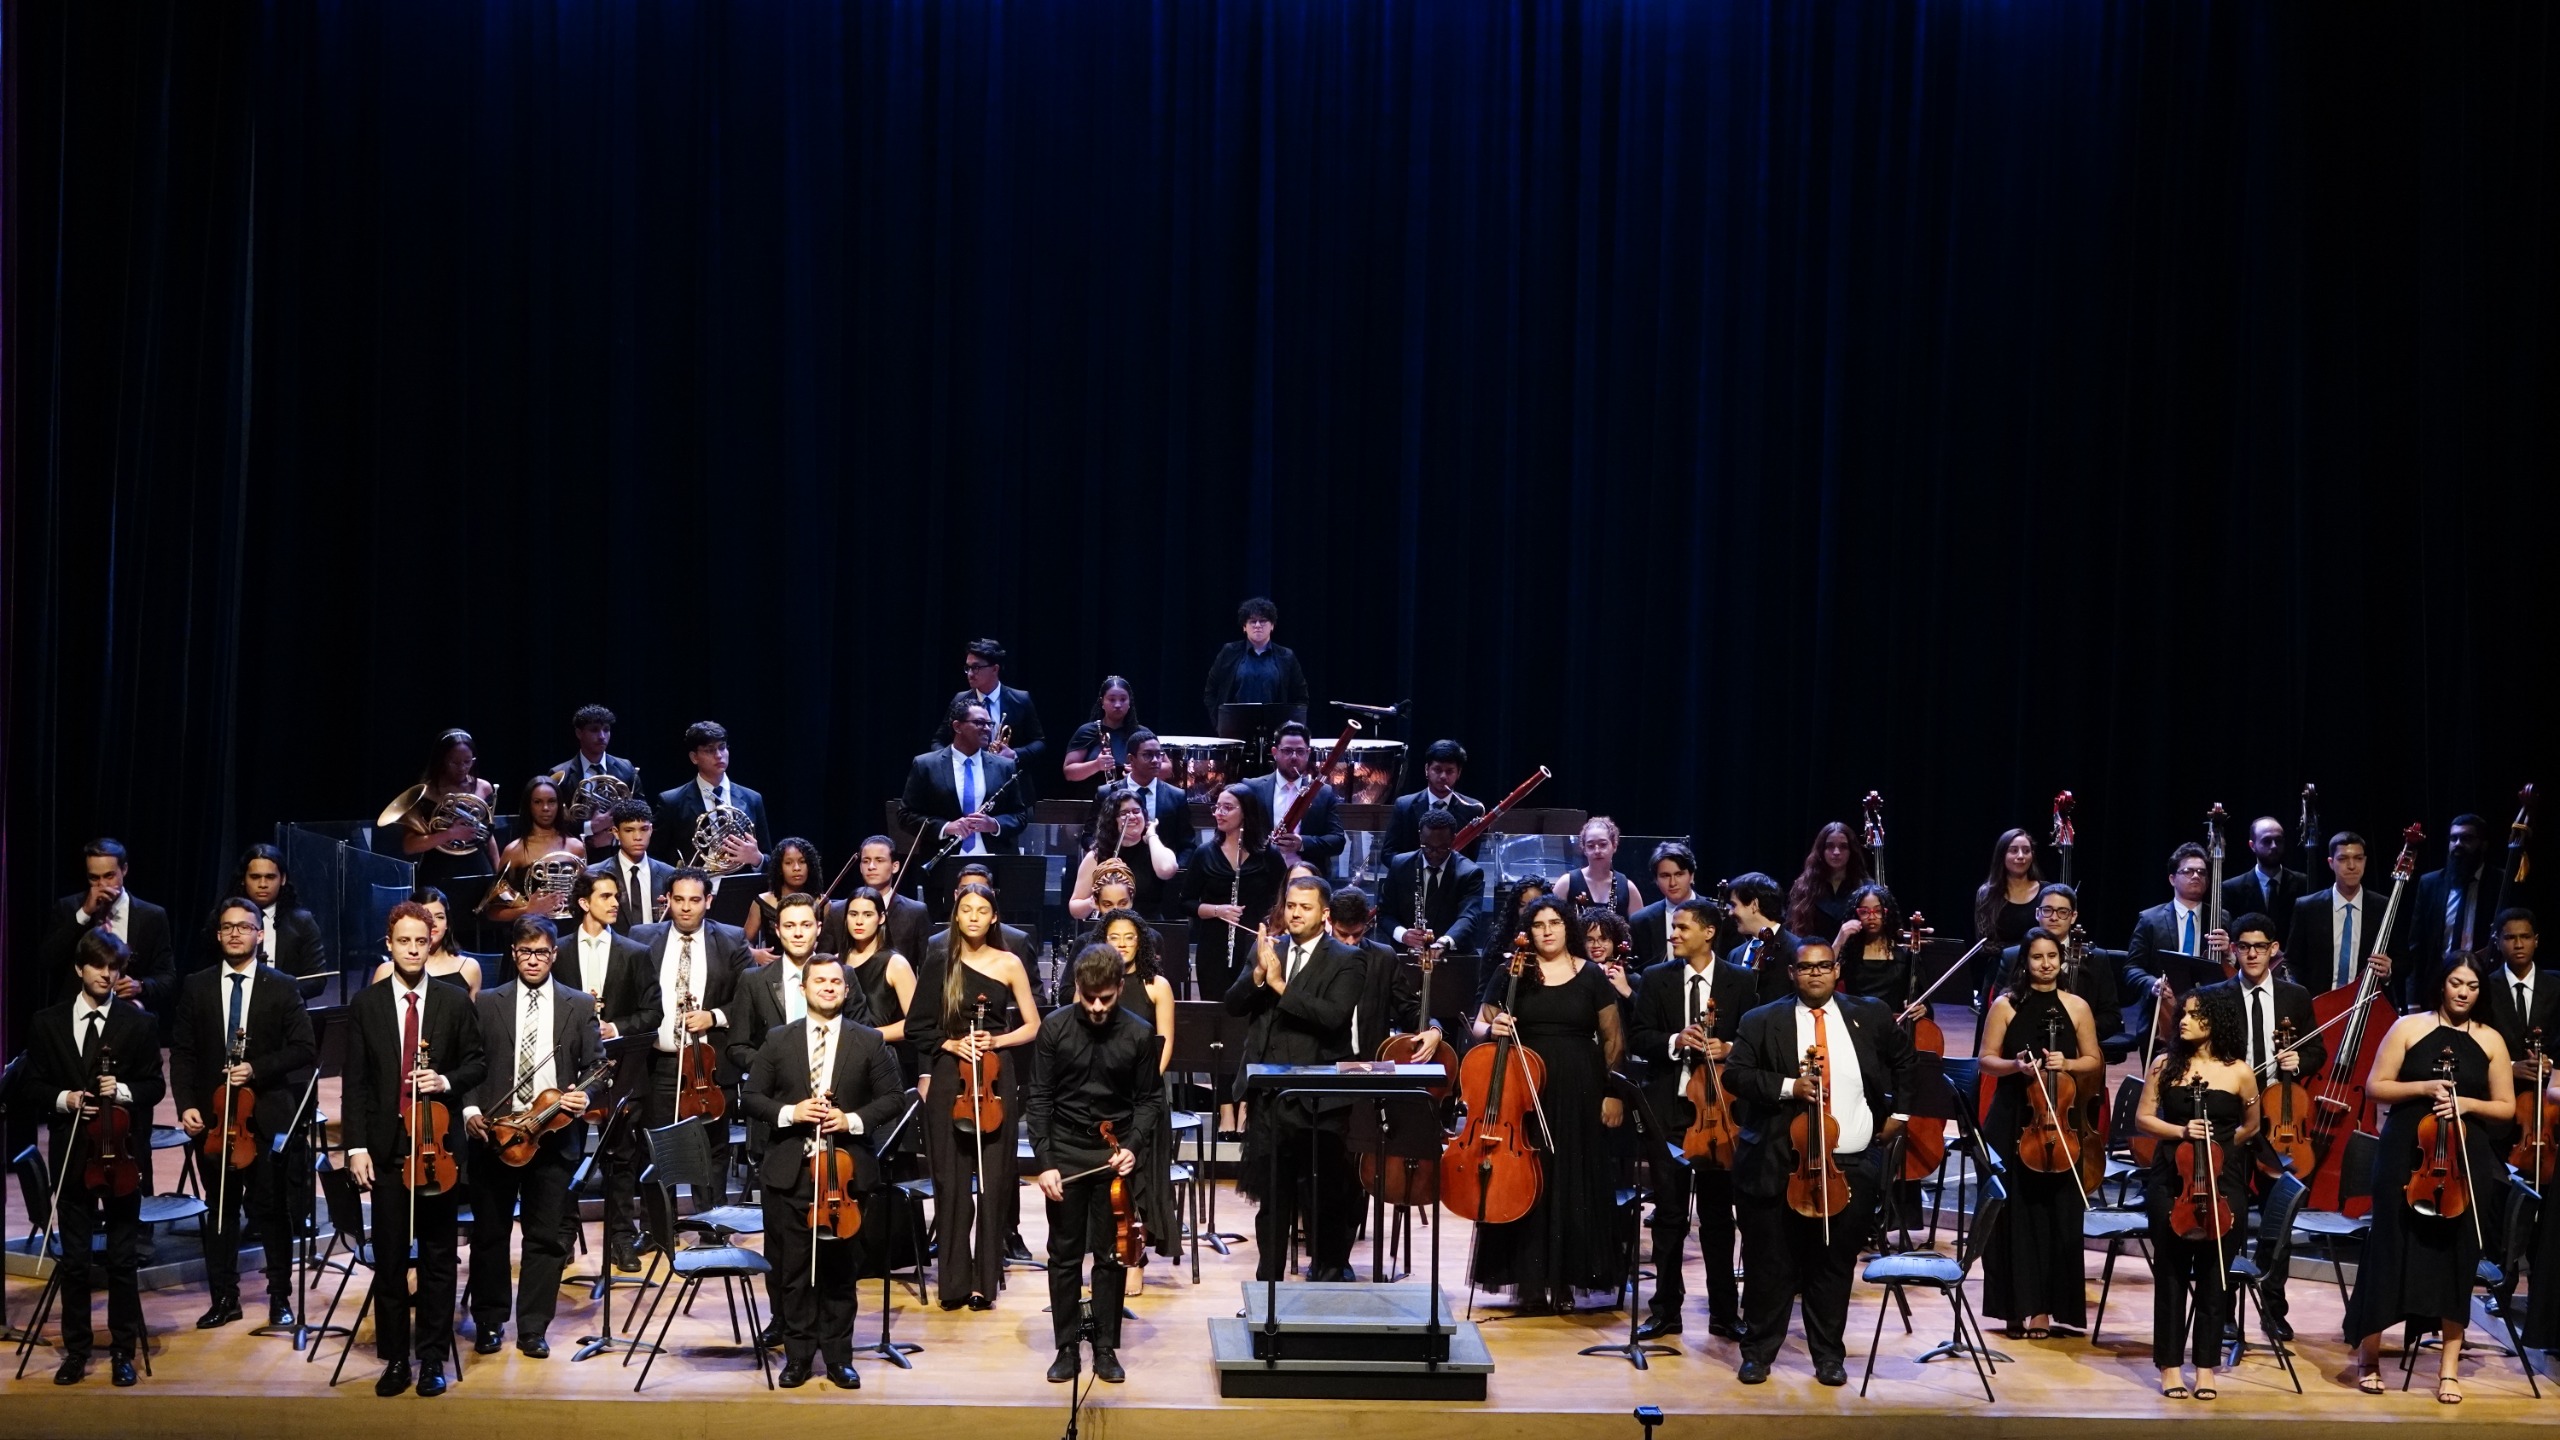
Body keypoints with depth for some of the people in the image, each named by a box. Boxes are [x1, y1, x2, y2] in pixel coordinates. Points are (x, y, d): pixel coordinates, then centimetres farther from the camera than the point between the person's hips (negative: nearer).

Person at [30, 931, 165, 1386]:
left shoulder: (138, 1023, 1)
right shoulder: (49, 1022, 5)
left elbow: (155, 1087, 3)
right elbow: (34, 1082, 8)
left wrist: (123, 1090, -16)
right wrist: (63, 1098, -11)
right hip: (72, 1153, 1)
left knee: (124, 1258, 4)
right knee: (73, 1258, 6)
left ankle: (123, 1351, 12)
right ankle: (76, 1350, 16)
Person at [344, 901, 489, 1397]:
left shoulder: (455, 1002, 4)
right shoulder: (365, 1004, 3)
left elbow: (478, 1063, 9)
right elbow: (354, 1081, 2)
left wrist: (448, 1081, -13)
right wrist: (356, 1146, -4)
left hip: (439, 1145, 0)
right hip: (386, 1148, 0)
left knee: (438, 1258, 5)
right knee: (389, 1259, 4)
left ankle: (432, 1358, 13)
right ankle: (394, 1358, 14)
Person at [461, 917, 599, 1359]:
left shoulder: (580, 1005, 7)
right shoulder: (488, 1004, 7)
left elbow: (595, 1065, 6)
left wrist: (584, 1096, -12)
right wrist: (470, 1109, -9)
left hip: (554, 1135, 0)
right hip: (494, 1133, 0)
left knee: (546, 1236, 3)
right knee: (489, 1232, 8)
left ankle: (533, 1329, 12)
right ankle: (489, 1322, 21)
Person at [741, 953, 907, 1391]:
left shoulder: (868, 1042, 4)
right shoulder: (778, 1042, 5)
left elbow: (894, 1098, 4)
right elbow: (750, 1097, 6)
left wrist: (854, 1120, -11)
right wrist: (789, 1113, -11)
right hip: (790, 1173, 1)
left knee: (839, 1270, 6)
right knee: (792, 1269, 4)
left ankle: (838, 1357, 15)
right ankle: (798, 1355, 14)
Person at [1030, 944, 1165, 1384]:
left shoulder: (1139, 1034, -7)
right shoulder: (1054, 1028, -8)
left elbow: (1150, 1099, 2)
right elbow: (1040, 1099, -4)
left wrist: (1133, 1146, -13)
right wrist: (1044, 1161, -10)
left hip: (1114, 1156, 0)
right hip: (1065, 1154, 0)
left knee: (1112, 1256, 6)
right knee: (1064, 1256, 7)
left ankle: (1106, 1349, 15)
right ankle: (1066, 1348, 15)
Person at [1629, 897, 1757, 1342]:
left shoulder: (1742, 982, 3)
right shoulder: (1655, 979, 5)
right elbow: (1636, 1037, 0)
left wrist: (1729, 1049, -17)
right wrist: (1675, 1042, -18)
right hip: (1668, 1107, 1)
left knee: (1717, 1212, 8)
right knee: (1669, 1213, 6)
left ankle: (1724, 1312, 15)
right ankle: (1666, 1309, 14)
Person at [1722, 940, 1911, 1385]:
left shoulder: (1870, 1017, 7)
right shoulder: (1762, 1022, 0)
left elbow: (1904, 1060, 23)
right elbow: (1735, 1074, -7)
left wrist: (1899, 1112, 14)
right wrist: (1788, 1087, -19)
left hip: (1850, 1167, 2)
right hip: (1779, 1166, -1)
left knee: (1834, 1266, 9)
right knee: (1770, 1265, 4)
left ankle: (1829, 1355, 21)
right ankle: (1758, 1352, 16)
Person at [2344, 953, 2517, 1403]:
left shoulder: (2490, 1040, 6)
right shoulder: (2409, 1027, 1)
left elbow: (2506, 1108, 7)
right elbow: (2375, 1088, 0)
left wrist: (2468, 1103, -11)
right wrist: (2423, 1087, -14)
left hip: (2464, 1162, 2)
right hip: (2406, 1156, -1)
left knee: (2456, 1255, 3)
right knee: (2391, 1247, 0)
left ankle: (2449, 1367, 9)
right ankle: (2368, 1353, 14)